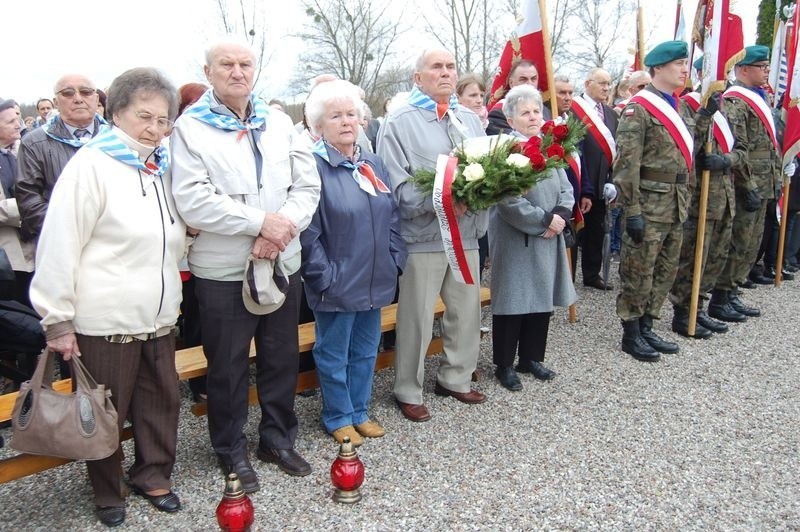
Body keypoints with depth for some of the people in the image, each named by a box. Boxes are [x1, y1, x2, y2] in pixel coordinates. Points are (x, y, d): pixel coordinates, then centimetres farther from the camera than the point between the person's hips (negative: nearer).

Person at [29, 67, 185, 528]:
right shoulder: (92, 165, -11)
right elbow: (60, 244, -14)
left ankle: (153, 474, 35)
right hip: (106, 318, -6)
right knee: (106, 411, 10)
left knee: (162, 400, 15)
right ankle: (108, 490, 30)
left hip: (159, 315, 6)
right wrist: (58, 318, -14)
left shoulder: (163, 167, 9)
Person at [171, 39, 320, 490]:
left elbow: (308, 186, 3)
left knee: (282, 357, 15)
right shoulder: (190, 128, -4)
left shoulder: (280, 123, 9)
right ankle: (231, 449, 28)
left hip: (283, 263, 4)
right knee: (228, 365, 9)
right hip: (223, 270, -4)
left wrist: (282, 229, -14)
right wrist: (261, 222, -18)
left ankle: (278, 437, 34)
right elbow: (193, 202, -16)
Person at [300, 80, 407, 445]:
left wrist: (394, 261, 6)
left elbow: (392, 218, 14)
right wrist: (324, 276, -16)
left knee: (365, 352, 18)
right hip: (336, 286, -6)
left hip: (374, 281, 7)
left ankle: (360, 412, 34)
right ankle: (338, 418, 27)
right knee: (334, 356, 10)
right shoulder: (313, 167, -12)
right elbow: (307, 232, -15)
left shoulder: (372, 165, 10)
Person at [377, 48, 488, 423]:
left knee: (467, 312, 15)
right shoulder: (400, 121, -6)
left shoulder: (470, 120, 15)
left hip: (466, 233, 6)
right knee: (417, 319, 3)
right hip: (423, 235, -6)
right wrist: (438, 201, -24)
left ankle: (455, 378, 33)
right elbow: (395, 184, -14)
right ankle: (408, 392, 19)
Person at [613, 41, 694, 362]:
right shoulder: (638, 109, -11)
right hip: (649, 204, -8)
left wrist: (685, 201, 17)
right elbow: (626, 165, -17)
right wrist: (632, 211, -20)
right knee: (638, 274, 1)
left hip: (676, 205, 8)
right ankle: (631, 335, 14)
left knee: (665, 272, 14)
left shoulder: (682, 108, 15)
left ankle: (646, 327, 26)